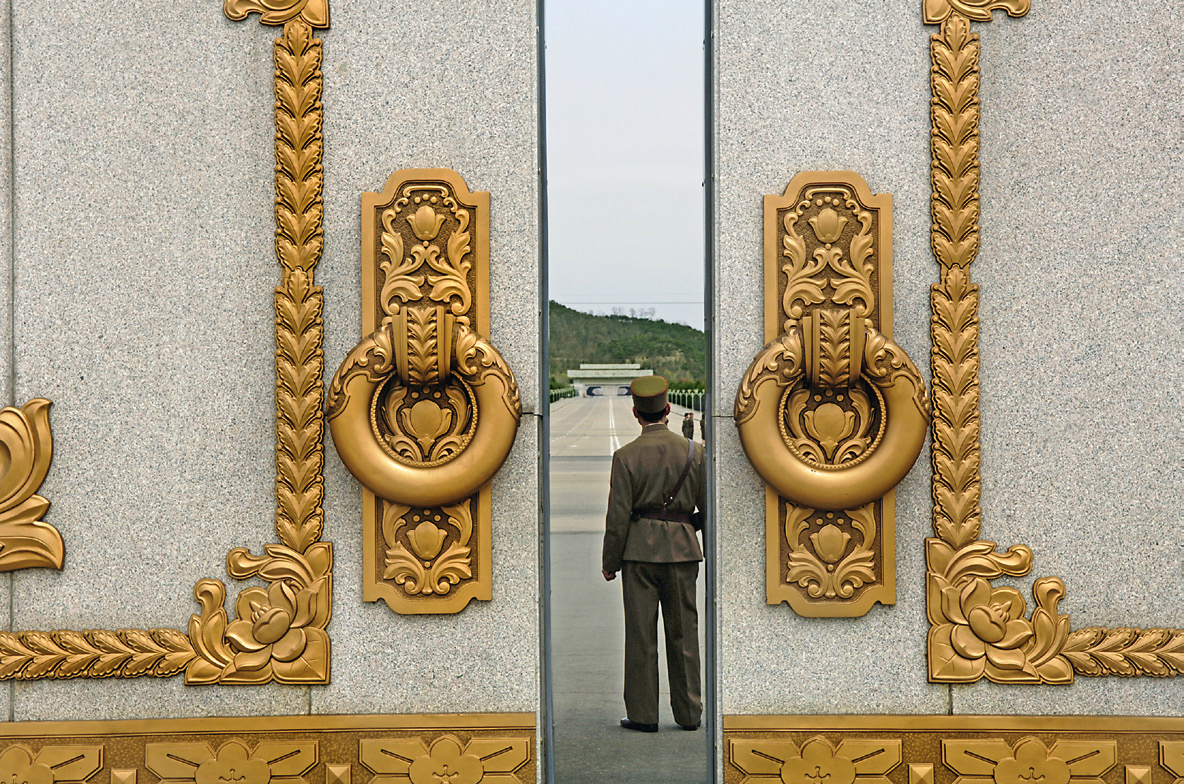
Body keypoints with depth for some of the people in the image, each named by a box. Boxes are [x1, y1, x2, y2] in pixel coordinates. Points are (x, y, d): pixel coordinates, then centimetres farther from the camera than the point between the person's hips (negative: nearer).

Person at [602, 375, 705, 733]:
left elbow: (618, 515, -8)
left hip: (639, 548, -2)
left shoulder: (626, 456, -9)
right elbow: (708, 504, 2)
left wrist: (609, 562, 2)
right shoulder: (693, 451, -2)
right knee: (683, 632, 10)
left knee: (641, 633, 5)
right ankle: (689, 713, 15)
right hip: (682, 549, 2)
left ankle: (643, 714, 9)